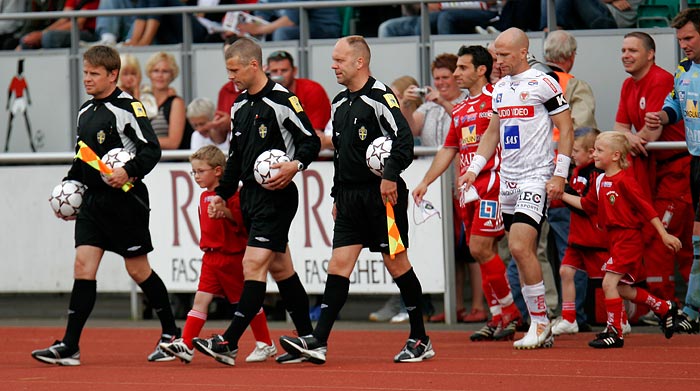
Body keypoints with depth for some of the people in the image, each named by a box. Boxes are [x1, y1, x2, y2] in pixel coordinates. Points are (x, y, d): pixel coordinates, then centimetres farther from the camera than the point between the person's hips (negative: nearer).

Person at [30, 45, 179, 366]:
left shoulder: (127, 107, -11)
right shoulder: (86, 112, 13)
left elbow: (151, 149, -15)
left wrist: (130, 171, -29)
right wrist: (69, 183, 12)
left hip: (125, 199, -7)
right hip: (92, 200, 7)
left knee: (138, 270, 3)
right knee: (83, 265, -3)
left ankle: (171, 332, 21)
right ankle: (69, 346, -8)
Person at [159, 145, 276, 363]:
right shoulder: (205, 196, 14)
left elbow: (242, 220, -20)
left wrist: (226, 211, -33)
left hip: (232, 257, -7)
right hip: (212, 258, 8)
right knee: (201, 299, -2)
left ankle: (265, 345, 17)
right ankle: (185, 345, -9)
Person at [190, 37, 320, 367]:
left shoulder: (282, 101, -12)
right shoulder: (240, 106, 13)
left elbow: (311, 141, -10)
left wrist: (295, 165, -27)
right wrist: (222, 194, 19)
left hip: (276, 195, -9)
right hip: (250, 196, 9)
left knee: (254, 265, -14)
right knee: (280, 267, 12)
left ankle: (229, 344, -20)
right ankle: (307, 340, 18)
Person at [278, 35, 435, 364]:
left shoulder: (379, 97, -11)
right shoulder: (339, 103, 15)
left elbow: (404, 138, -19)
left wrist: (390, 176, -25)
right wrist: (337, 195, 22)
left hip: (382, 194, -7)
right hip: (351, 198, 7)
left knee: (396, 263, 0)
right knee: (338, 266, -1)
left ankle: (420, 340, 11)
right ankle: (318, 342, -9)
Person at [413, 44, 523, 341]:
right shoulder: (459, 111, 19)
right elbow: (448, 150, 25)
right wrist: (425, 182, 19)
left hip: (493, 181, -8)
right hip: (468, 187, 8)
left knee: (480, 248, -13)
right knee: (481, 252, 6)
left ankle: (509, 311, -1)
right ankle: (498, 319, 10)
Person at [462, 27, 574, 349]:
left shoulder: (543, 84, -8)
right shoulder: (499, 87, 14)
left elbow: (565, 128, -8)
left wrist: (559, 175, -13)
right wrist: (474, 168, 16)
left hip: (536, 177, -8)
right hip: (508, 179, 8)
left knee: (520, 247, -19)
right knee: (523, 253, 6)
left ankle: (540, 322, -10)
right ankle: (541, 331, 9)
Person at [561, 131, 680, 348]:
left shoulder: (624, 180, -15)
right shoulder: (601, 181, 11)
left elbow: (646, 208, -16)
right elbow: (586, 205, 22)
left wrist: (664, 235, -16)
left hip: (628, 238, -9)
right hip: (614, 239, 9)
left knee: (609, 283, -14)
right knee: (620, 288, 14)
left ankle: (614, 332, -7)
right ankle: (664, 308, 29)